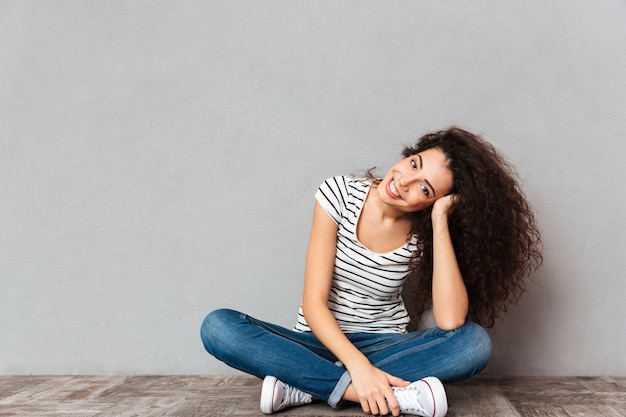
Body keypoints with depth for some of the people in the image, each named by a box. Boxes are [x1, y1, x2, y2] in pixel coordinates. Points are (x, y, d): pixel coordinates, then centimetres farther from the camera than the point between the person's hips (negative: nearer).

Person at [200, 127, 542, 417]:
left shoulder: (426, 234, -9)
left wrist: (440, 223, -26)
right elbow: (314, 303, -17)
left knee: (475, 342, -27)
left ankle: (304, 385, -25)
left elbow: (450, 321, -26)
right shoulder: (340, 193, -13)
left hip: (386, 348, 1)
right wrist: (357, 366, -32)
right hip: (321, 342, 0)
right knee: (217, 327, -26)